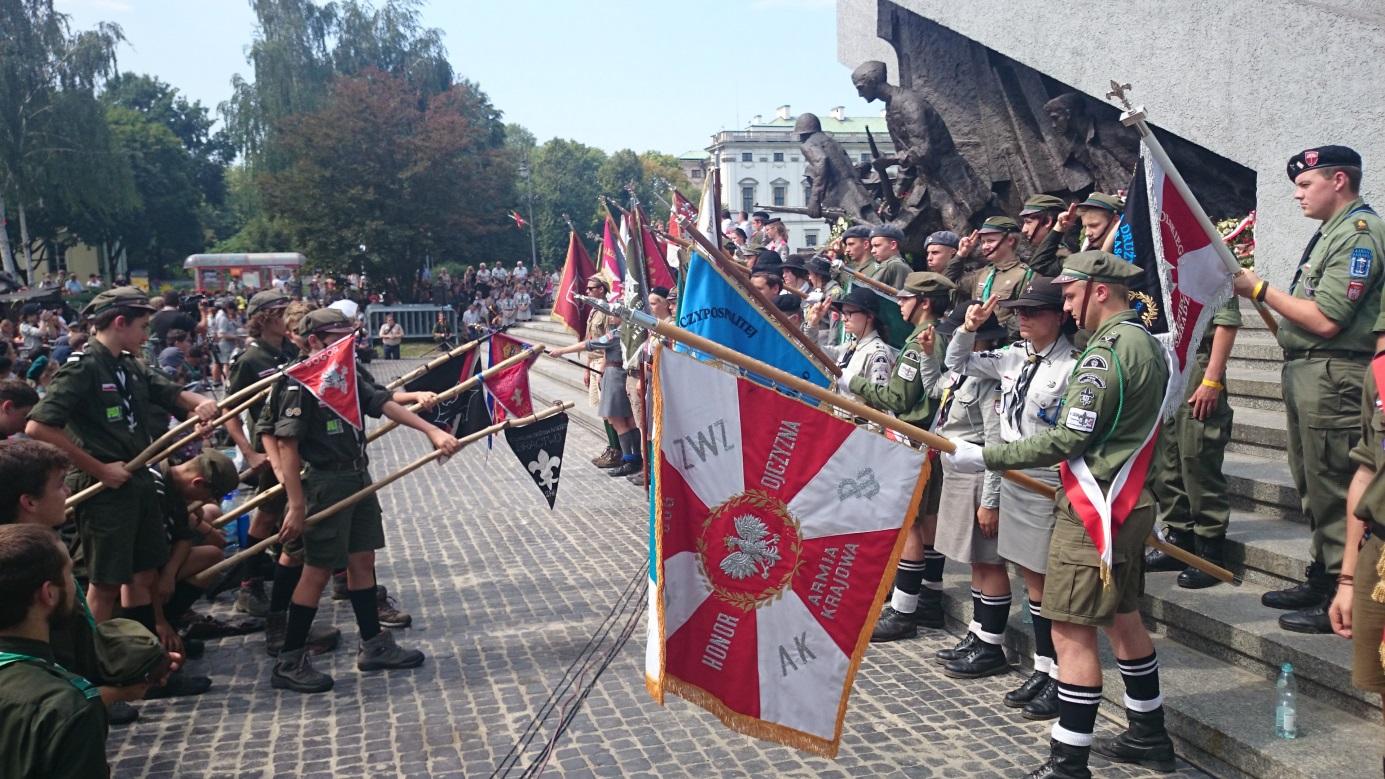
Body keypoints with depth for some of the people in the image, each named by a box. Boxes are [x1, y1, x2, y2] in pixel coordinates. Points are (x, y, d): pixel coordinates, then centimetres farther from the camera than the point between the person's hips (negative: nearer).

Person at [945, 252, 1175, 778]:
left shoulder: (1107, 351, -18)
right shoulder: (1149, 344, 13)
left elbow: (1067, 440, -21)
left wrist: (985, 458, -17)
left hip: (1095, 508, -10)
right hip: (1131, 500, 10)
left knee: (1072, 631, -7)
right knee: (1121, 617, 20)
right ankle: (1148, 736, 33)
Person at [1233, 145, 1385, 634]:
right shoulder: (1331, 231, 18)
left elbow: (1325, 320, -20)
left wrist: (1260, 291, -14)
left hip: (1333, 376, -10)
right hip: (1306, 374, 11)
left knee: (1333, 492, -6)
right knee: (1313, 487, 17)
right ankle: (1321, 579, 29)